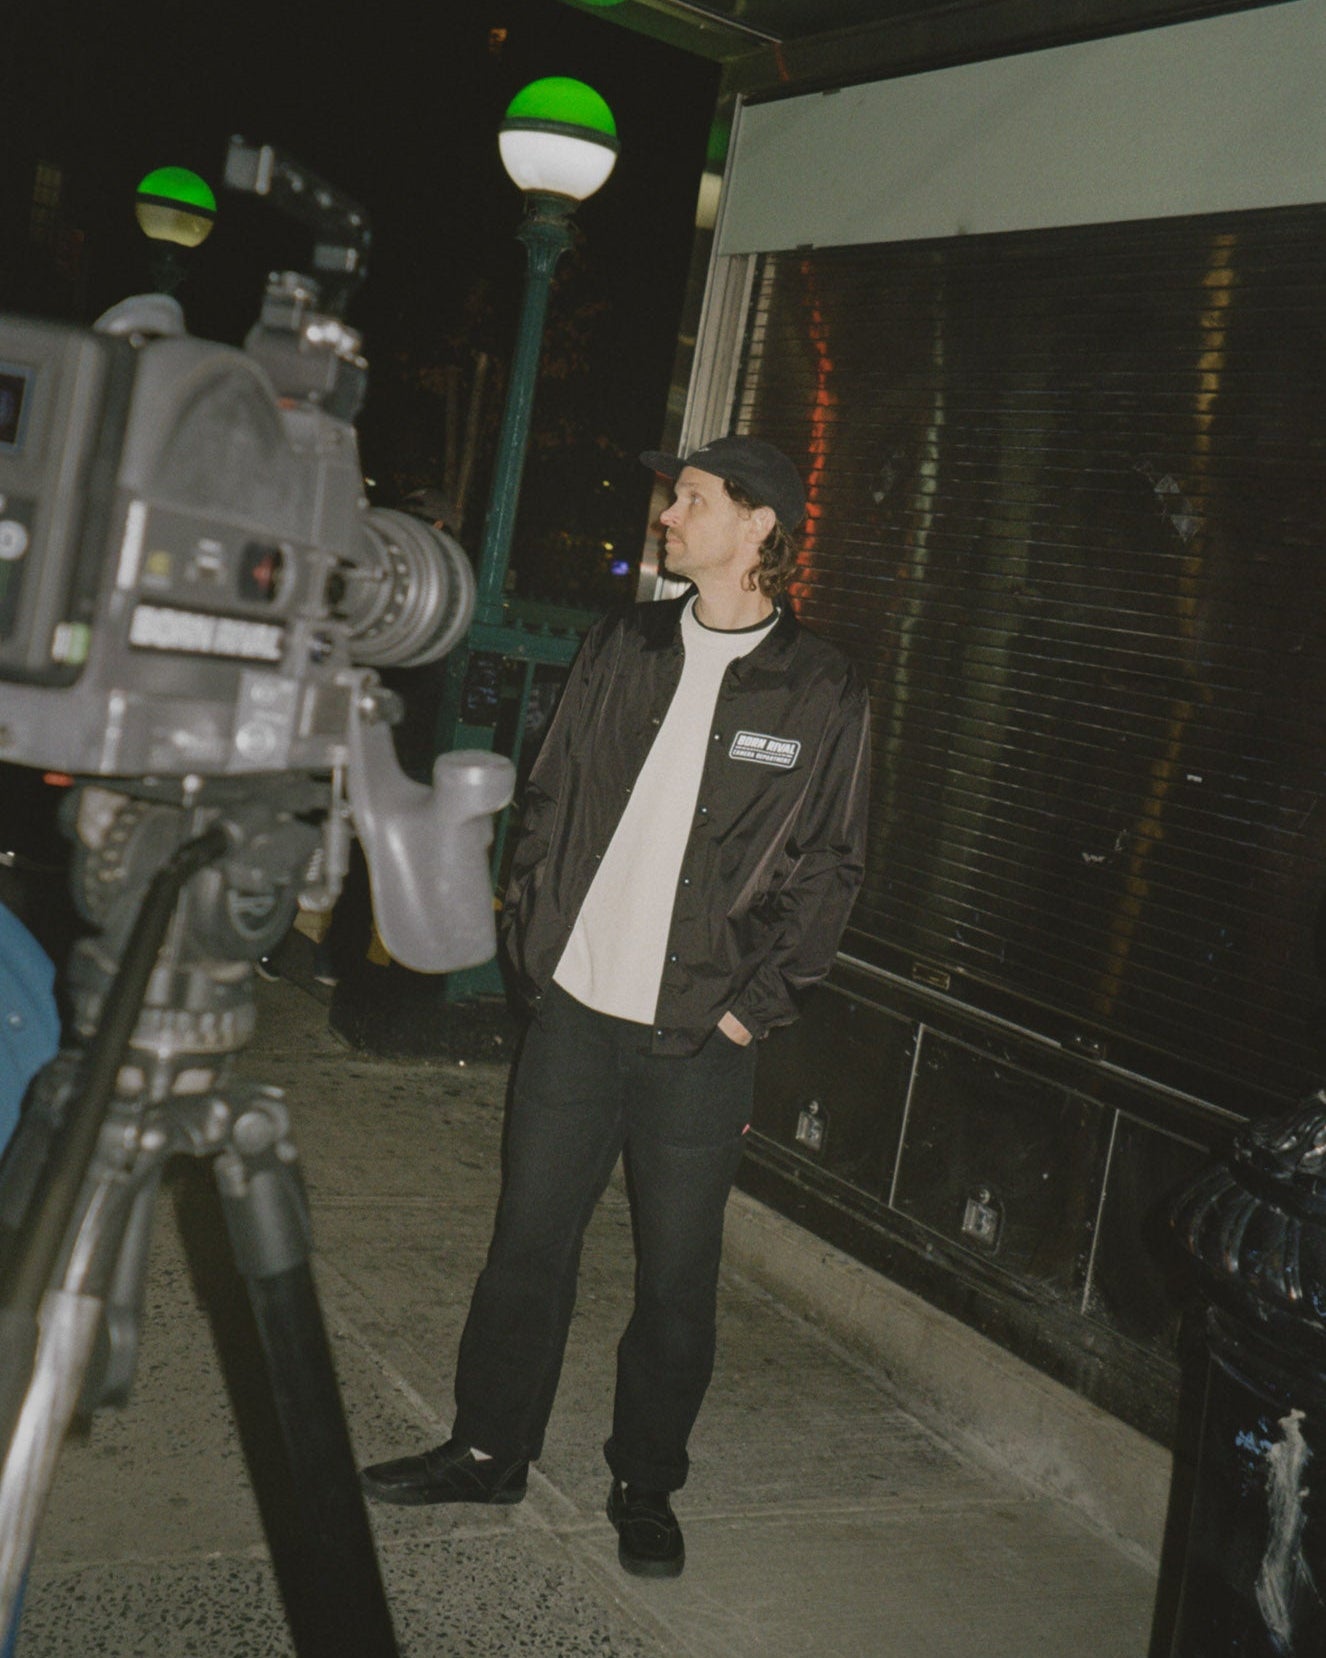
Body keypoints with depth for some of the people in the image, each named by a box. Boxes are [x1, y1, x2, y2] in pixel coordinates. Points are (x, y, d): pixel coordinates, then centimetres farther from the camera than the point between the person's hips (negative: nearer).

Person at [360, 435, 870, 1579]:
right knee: (529, 1243, 13)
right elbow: (553, 799, 11)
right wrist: (533, 939, 3)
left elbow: (830, 871, -2)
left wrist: (750, 1010, -7)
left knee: (677, 1277, 9)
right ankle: (489, 1451, 32)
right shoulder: (622, 647, 7)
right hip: (575, 1011, 3)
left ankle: (645, 1485, 29)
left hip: (701, 1043, -3)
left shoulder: (823, 696, -4)